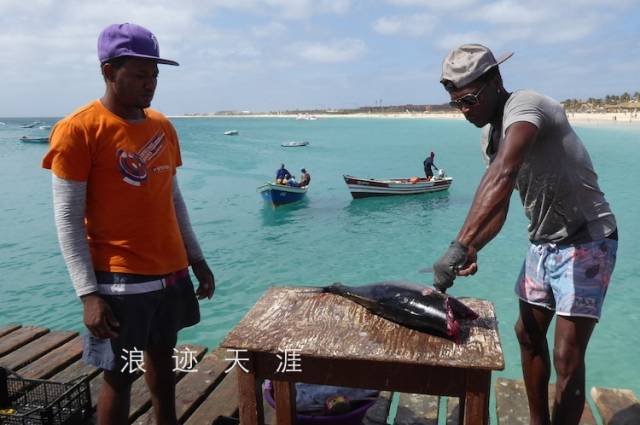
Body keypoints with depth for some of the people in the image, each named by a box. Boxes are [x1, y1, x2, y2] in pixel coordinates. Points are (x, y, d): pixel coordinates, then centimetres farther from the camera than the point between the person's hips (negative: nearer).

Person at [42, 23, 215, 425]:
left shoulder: (163, 126, 7)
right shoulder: (78, 130, -11)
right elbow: (68, 219, -11)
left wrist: (197, 258, 11)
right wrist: (89, 293, -15)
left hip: (172, 273, 6)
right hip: (121, 280, -5)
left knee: (163, 360, 19)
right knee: (120, 376, 7)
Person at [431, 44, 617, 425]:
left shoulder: (525, 105, -23)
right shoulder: (491, 134, 5)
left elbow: (502, 177, -41)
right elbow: (498, 203, 6)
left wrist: (459, 246, -48)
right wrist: (473, 248, -11)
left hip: (586, 241, -9)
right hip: (544, 242, 9)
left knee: (567, 358, -8)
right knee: (529, 334, 17)